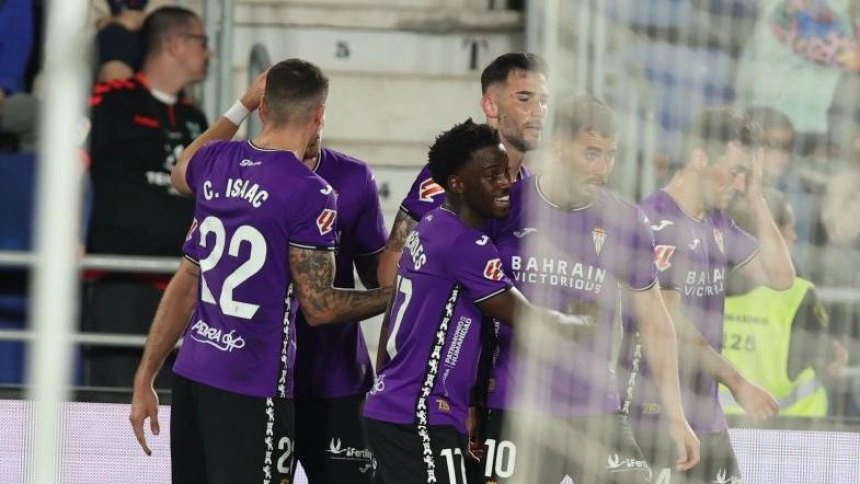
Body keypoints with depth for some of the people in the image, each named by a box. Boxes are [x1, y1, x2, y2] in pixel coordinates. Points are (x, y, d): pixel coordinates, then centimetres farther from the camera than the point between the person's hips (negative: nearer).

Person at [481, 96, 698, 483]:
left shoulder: (625, 223, 1)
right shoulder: (508, 207, -4)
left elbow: (655, 323, 10)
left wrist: (676, 417, 7)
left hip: (596, 410, 2)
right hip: (516, 410, -2)